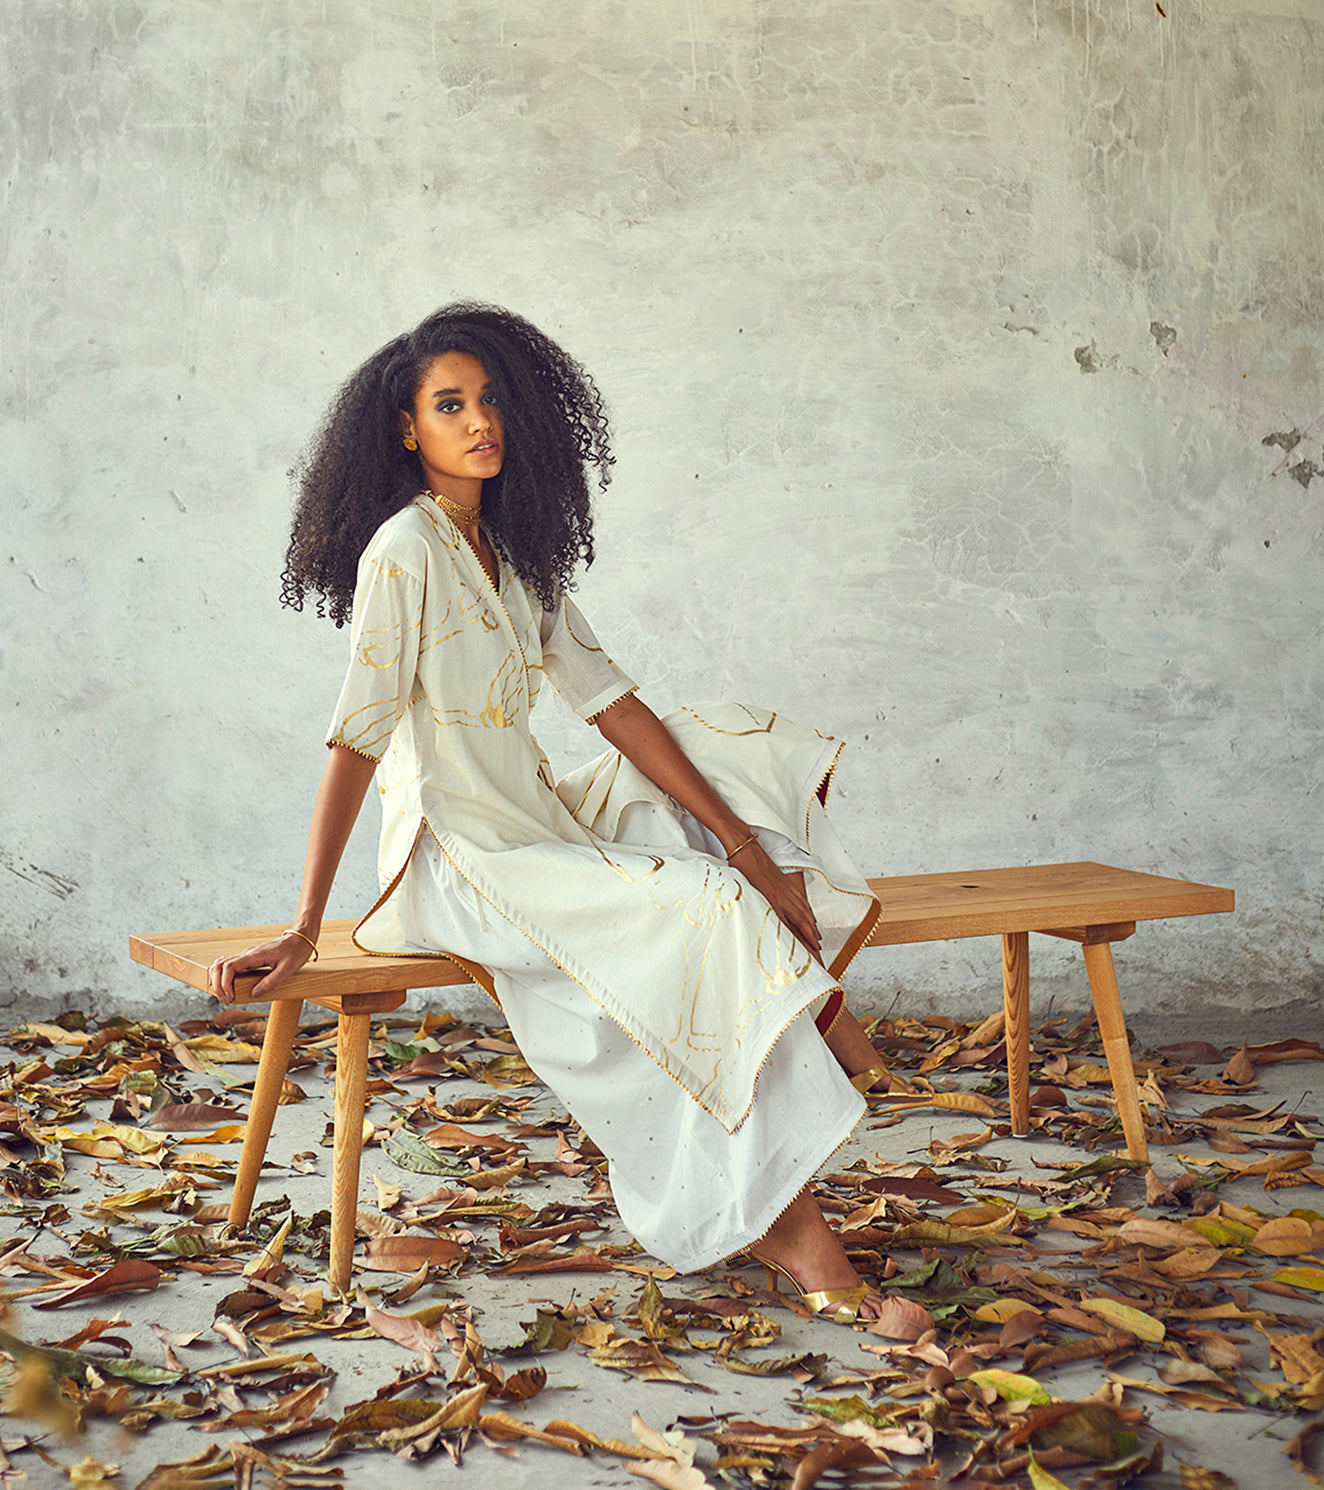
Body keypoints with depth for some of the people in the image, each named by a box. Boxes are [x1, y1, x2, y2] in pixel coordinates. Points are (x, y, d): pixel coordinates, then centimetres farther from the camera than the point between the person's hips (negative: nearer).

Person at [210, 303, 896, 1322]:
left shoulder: (516, 554, 13)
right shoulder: (406, 548, -11)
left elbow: (609, 701, 9)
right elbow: (356, 739, -18)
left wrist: (739, 836, 2)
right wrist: (304, 929, -23)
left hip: (540, 826, 9)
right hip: (457, 857, -9)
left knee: (743, 750, 6)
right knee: (716, 915, -23)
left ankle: (811, 1003, -3)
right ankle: (784, 1220, -16)